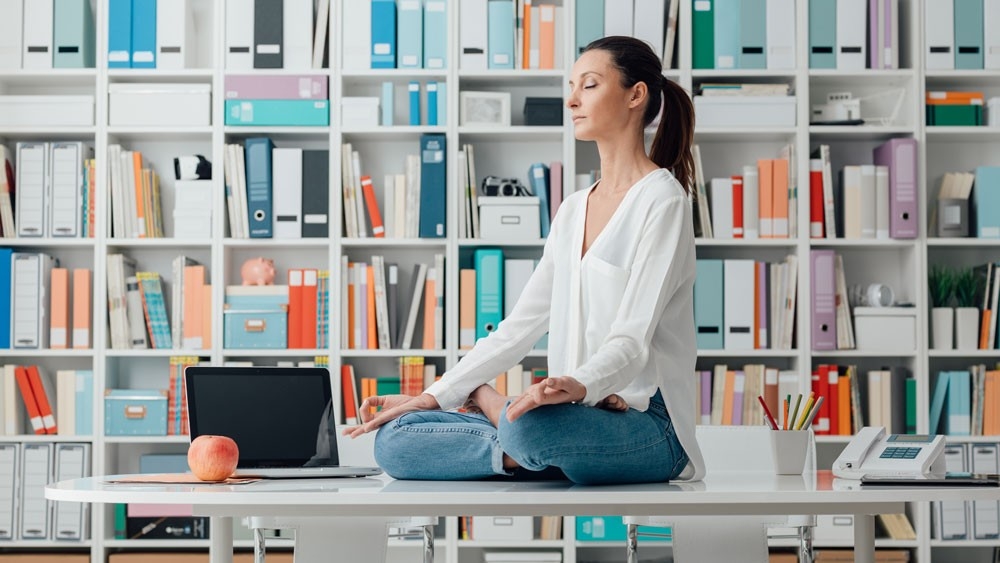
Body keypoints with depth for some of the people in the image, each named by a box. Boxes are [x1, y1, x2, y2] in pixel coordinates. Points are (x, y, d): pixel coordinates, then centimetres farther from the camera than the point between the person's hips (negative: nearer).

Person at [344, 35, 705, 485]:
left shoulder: (661, 200, -7)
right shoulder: (573, 209, 19)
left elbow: (632, 340, -17)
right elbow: (520, 326, 15)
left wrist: (578, 386, -38)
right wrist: (434, 396, 7)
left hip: (645, 426, -8)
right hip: (577, 414, 8)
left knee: (531, 424, -41)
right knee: (395, 440, -8)